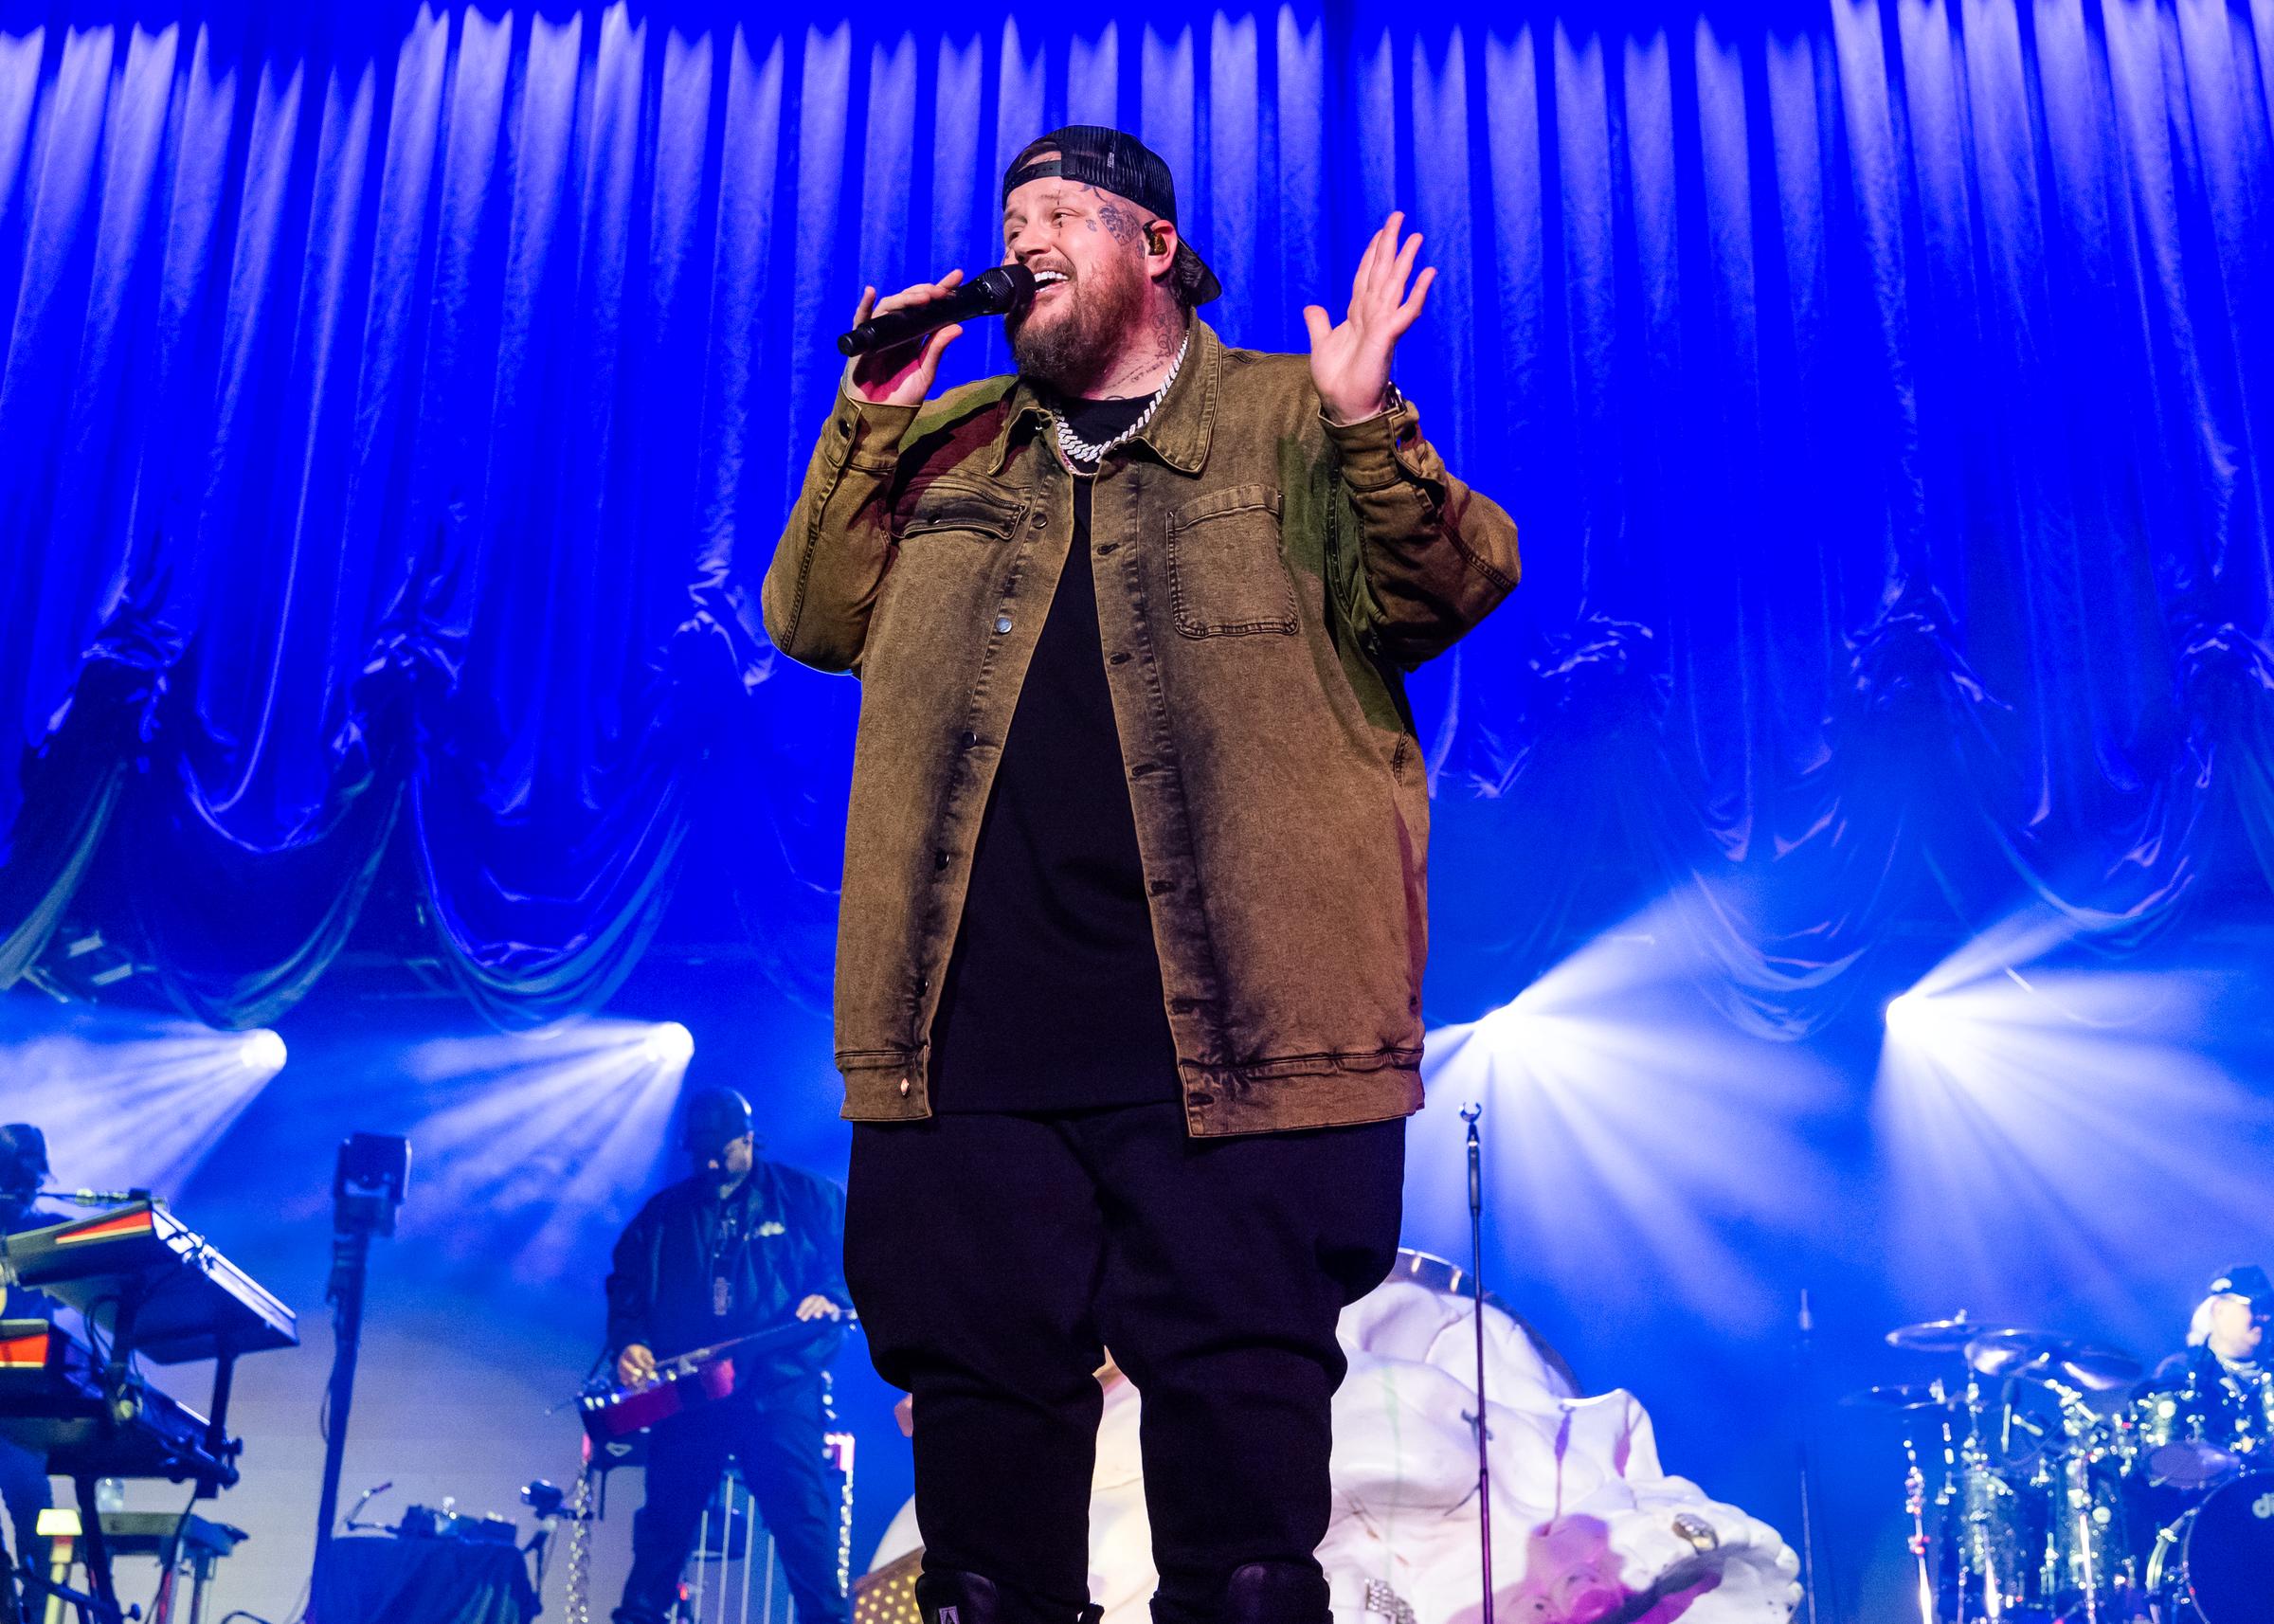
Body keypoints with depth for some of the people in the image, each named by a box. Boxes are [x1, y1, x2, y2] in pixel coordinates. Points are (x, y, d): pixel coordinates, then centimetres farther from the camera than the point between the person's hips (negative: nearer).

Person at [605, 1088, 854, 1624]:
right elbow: (626, 1289, 15)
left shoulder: (808, 1198, 7)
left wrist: (833, 1297, -17)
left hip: (780, 1384, -3)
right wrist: (628, 1344, -4)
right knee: (665, 1518, 6)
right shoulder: (662, 1215, 16)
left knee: (802, 1517, -11)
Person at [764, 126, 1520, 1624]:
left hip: (1220, 1034, -3)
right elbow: (814, 620, 15)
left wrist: (1369, 431, -18)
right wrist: (872, 420, 5)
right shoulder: (949, 447, 21)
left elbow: (1449, 589, -2)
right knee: (980, 1376, 11)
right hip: (972, 1035, 4)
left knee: (1240, 1378, 2)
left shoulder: (1291, 420, 9)